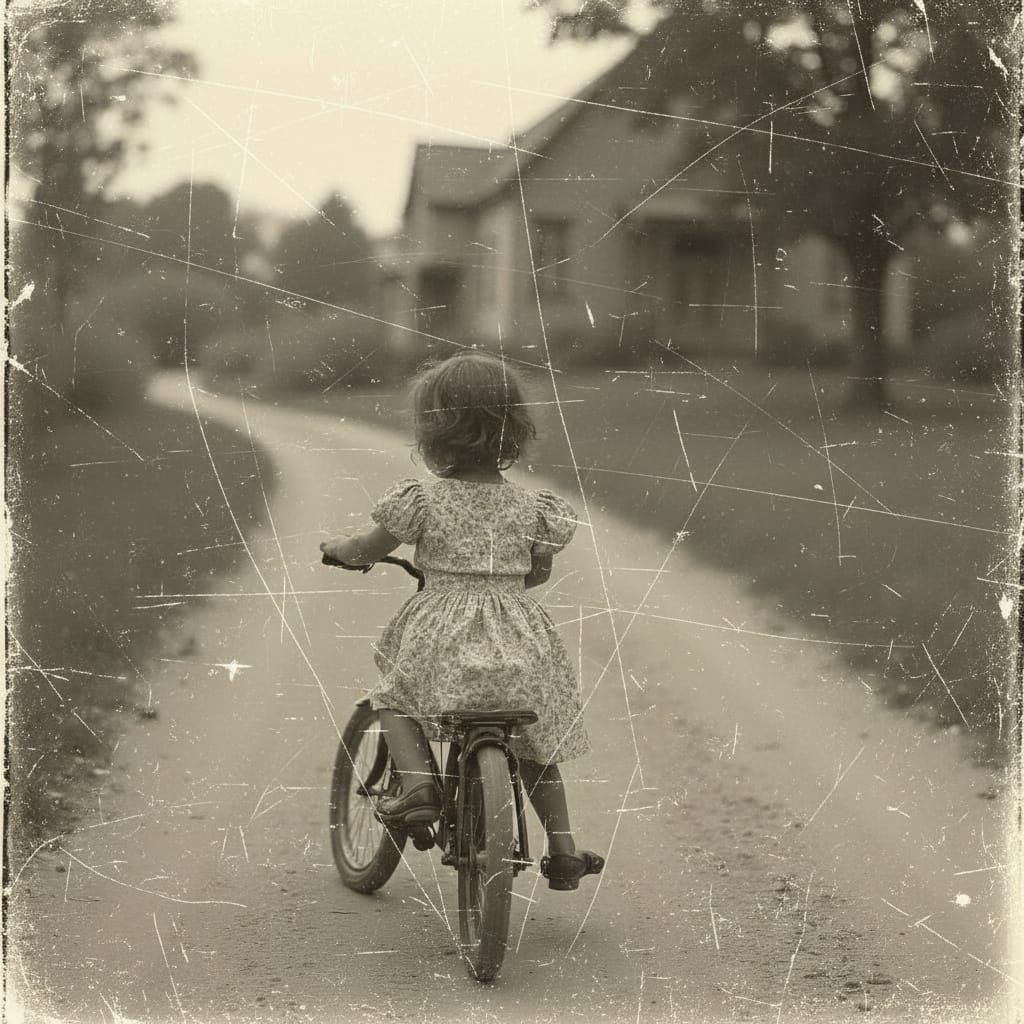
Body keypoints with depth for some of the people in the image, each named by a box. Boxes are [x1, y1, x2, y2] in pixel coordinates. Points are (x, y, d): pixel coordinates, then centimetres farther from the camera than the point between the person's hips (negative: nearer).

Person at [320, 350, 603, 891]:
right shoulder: (530, 506, 3)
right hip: (519, 650, 3)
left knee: (393, 696, 23)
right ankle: (563, 848, 19)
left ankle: (416, 783, -2)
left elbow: (368, 550, 8)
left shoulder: (423, 499, -5)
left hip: (443, 642, -3)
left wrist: (338, 548, 31)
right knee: (535, 742, 22)